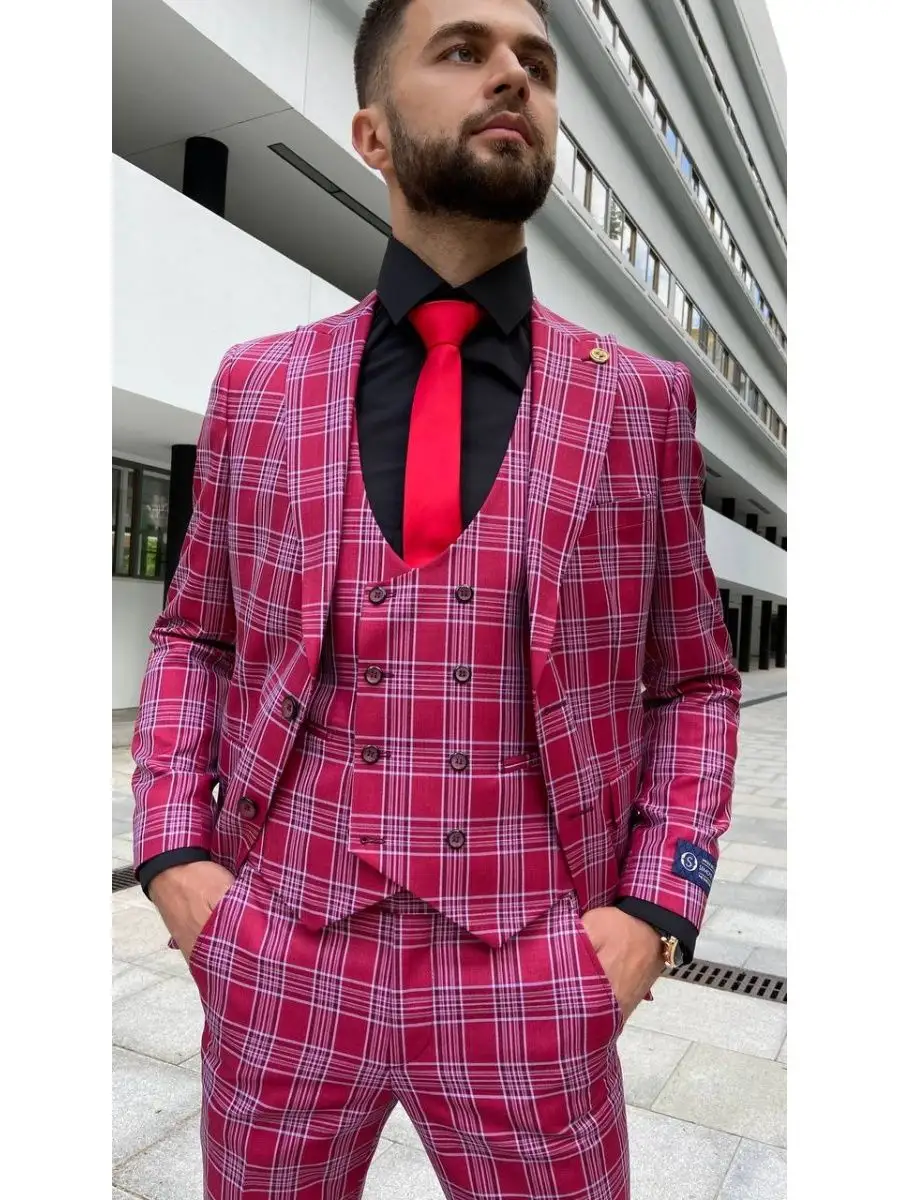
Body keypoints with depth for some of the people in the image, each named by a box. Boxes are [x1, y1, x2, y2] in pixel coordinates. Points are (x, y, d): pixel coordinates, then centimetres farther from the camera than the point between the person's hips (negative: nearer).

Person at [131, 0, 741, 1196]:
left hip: (529, 985, 0)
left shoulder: (640, 401, -1)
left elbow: (691, 686, 5)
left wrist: (653, 913, -7)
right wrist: (174, 858, -4)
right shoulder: (260, 388, 1)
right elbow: (196, 641, 10)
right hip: (282, 965, 2)